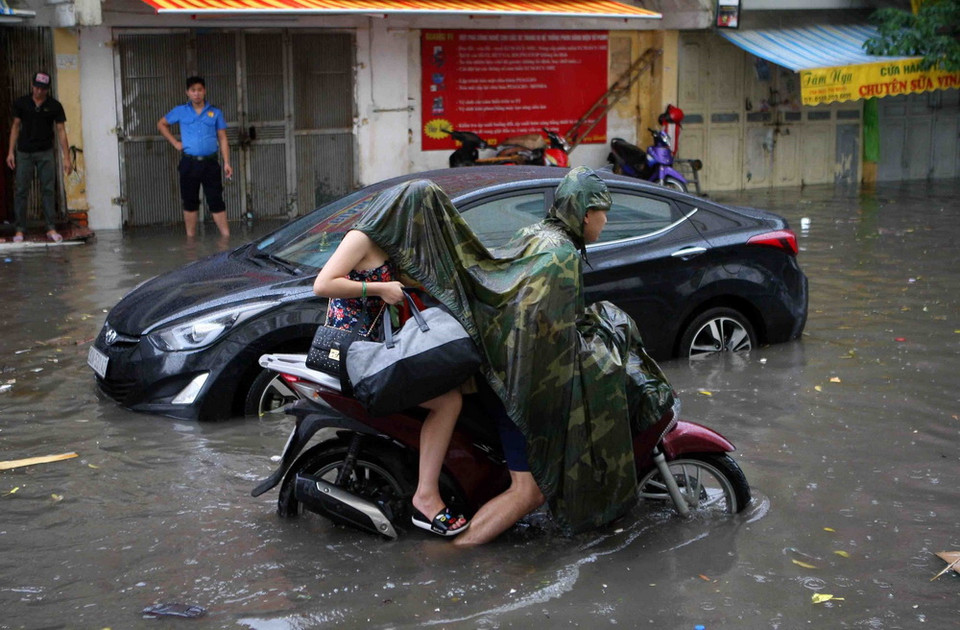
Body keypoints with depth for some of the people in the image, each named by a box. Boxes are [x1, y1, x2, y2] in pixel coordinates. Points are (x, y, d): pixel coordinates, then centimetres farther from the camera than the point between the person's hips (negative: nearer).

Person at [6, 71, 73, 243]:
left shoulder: (54, 106, -4)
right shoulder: (21, 103, -1)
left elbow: (61, 131, -3)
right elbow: (16, 126, 7)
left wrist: (66, 158, -8)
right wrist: (11, 151, 1)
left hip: (45, 153, 0)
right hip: (24, 152, 1)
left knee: (48, 190, -2)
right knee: (21, 191, 0)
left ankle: (51, 229, 2)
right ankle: (19, 230, 4)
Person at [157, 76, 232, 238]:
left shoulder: (215, 113, 7)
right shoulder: (180, 111, 7)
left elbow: (222, 139, 7)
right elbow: (161, 124, 20)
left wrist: (226, 163, -1)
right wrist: (174, 142, 8)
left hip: (210, 163, -1)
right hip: (189, 163, 1)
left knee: (216, 201, -3)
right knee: (190, 202, 6)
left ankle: (226, 237, -2)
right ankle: (190, 239, 14)